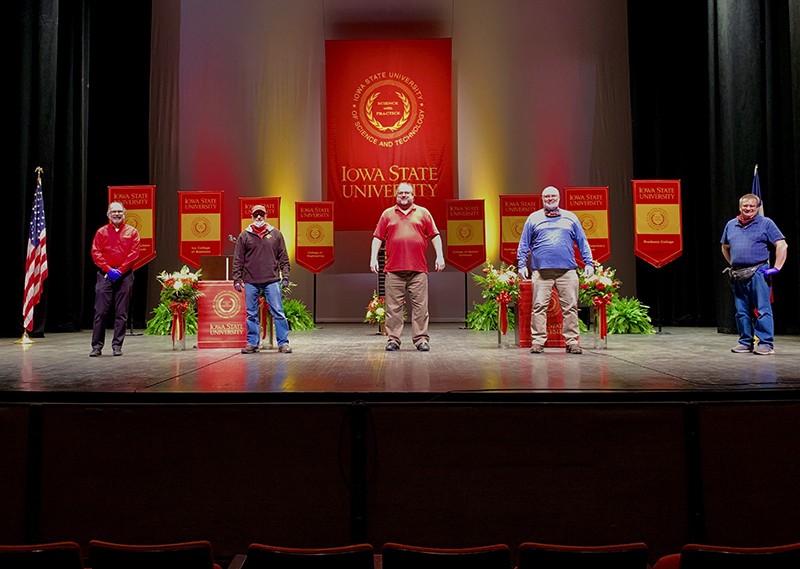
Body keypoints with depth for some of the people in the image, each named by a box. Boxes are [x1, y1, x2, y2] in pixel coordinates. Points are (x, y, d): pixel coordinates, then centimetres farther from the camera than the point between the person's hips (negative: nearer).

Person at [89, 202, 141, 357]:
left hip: (125, 275, 0)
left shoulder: (132, 232, 9)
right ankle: (97, 346, 2)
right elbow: (95, 253, 2)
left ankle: (117, 346, 8)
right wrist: (108, 269, -10)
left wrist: (120, 270, -10)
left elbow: (134, 254, 0)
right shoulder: (101, 232, 10)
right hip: (105, 274, 0)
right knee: (100, 311, -4)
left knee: (121, 313, 1)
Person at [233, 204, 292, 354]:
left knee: (278, 312, -3)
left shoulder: (275, 234, 9)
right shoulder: (244, 235, 8)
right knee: (251, 314, 6)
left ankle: (283, 343, 4)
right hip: (251, 282, 1)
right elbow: (238, 259, 8)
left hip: (272, 281, -1)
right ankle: (252, 343, 16)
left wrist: (285, 275, 3)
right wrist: (237, 279, 3)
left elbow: (283, 257, 10)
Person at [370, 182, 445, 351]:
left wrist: (440, 256, 2)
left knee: (420, 305, -2)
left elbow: (435, 236, 12)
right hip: (393, 269, 0)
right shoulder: (387, 214, 15)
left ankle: (421, 339, 4)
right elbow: (378, 237, 13)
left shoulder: (423, 213, 14)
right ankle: (393, 339, 6)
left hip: (418, 269, 0)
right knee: (393, 306, 0)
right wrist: (373, 258, 3)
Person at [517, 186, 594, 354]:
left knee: (570, 307, -1)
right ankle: (537, 342, 1)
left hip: (567, 271, 1)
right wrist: (522, 264, 5)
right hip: (541, 271, -1)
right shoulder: (533, 218, 14)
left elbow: (582, 242, 18)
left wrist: (588, 263, 10)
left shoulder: (570, 217, 17)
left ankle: (572, 342, 6)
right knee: (539, 307, -4)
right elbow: (524, 244, 14)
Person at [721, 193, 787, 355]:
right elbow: (725, 247, 29)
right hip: (737, 275, 5)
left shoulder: (766, 223, 2)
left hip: (757, 273, -5)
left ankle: (766, 343, -1)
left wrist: (776, 268, -7)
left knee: (763, 309, -6)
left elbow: (782, 245, -2)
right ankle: (746, 342, 17)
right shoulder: (731, 225, 14)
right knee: (741, 311, 8)